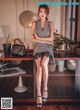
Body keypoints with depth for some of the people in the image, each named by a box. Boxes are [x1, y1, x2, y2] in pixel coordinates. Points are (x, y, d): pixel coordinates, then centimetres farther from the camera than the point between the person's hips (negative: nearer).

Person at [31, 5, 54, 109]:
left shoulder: (50, 24, 4)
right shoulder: (34, 23, 4)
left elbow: (51, 38, -5)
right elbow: (33, 39, -4)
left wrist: (39, 38, -7)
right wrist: (46, 41, -8)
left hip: (47, 49, 0)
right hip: (38, 49, 1)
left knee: (44, 64, -32)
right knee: (39, 68, -24)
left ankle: (45, 88, -13)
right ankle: (39, 95, -20)